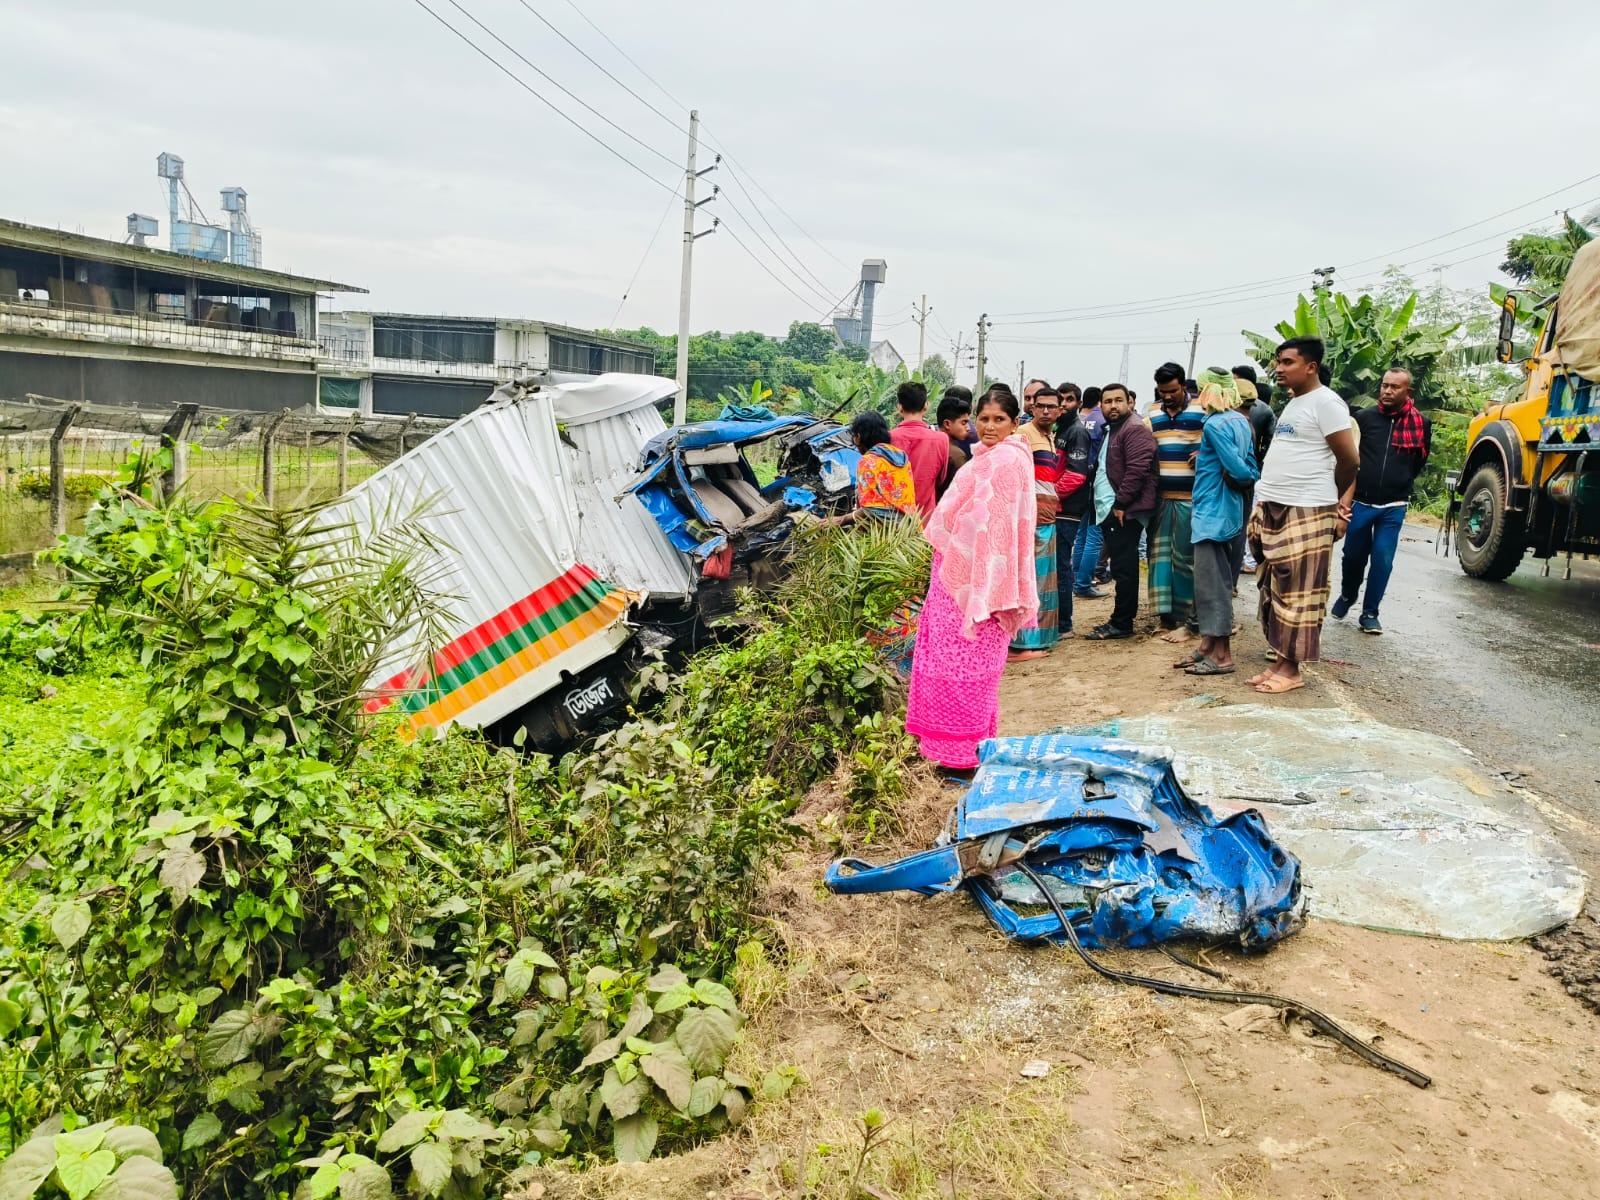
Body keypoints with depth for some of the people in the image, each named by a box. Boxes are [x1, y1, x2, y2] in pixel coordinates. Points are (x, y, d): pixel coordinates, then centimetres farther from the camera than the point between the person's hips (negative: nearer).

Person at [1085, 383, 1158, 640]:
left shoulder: (1135, 430, -10)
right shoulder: (1110, 430, 22)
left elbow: (1137, 469, -20)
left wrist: (1120, 503, -19)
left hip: (1124, 512, -10)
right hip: (1111, 510, 10)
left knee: (1123, 568, -7)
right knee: (1121, 568, 13)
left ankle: (1122, 624, -3)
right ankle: (1120, 620, 18)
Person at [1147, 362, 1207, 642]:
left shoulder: (1202, 411, -2)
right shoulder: (1152, 414, 12)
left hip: (1190, 498, -4)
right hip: (1160, 496, 4)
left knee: (1185, 558, 0)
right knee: (1159, 554, 3)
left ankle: (1184, 620, 6)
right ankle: (1165, 615, 10)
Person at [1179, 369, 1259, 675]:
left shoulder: (1215, 424, -17)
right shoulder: (1241, 421, 11)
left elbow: (1239, 469, -20)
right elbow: (1250, 470, 12)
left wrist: (1241, 477, 0)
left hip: (1212, 512, -10)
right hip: (1229, 510, 10)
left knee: (1212, 582, -4)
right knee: (1218, 581, 14)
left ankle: (1221, 656, 0)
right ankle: (1208, 646, 21)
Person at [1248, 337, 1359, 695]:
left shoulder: (1325, 402, -10)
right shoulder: (1292, 403, 18)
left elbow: (1349, 459, -11)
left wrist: (1335, 501, 2)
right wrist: (1263, 503, 16)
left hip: (1305, 513, -9)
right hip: (1272, 509, 9)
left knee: (1298, 593, -3)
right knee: (1275, 590, 11)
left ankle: (1291, 669, 2)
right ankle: (1280, 662, 18)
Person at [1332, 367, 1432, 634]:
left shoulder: (1421, 424, 0)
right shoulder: (1364, 418, -4)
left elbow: (1420, 461, 14)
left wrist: (1400, 484, 12)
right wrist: (1356, 483, -1)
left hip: (1394, 507, 0)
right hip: (1361, 502, 0)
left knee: (1382, 559, -1)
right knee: (1353, 554, 11)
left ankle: (1370, 613, 12)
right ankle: (1347, 595, 38)